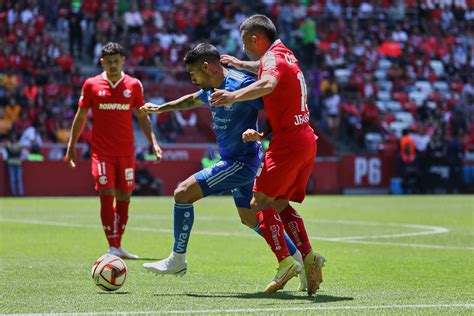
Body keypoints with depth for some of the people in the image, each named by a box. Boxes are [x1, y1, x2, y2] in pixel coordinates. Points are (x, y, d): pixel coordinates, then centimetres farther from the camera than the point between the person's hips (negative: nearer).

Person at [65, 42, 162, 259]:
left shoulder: (134, 85, 4)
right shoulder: (92, 85, 1)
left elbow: (142, 117, 11)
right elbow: (81, 116, 8)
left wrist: (153, 142, 1)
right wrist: (71, 146, 7)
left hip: (126, 152, 2)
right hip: (101, 152, -2)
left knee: (124, 197, 5)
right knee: (106, 196, -11)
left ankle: (118, 246, 17)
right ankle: (112, 247, -10)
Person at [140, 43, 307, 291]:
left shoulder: (241, 84, -18)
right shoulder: (211, 89, 10)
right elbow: (192, 100, 33)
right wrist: (160, 108, 39)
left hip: (241, 161, -10)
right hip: (234, 161, 10)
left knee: (183, 193, -11)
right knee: (250, 219, 17)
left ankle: (177, 260, 0)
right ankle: (302, 263, 23)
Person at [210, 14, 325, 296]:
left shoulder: (272, 57, -11)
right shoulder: (285, 54, 17)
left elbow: (268, 84, -35)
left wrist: (234, 96, -47)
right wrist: (239, 64, 47)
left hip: (288, 142, -9)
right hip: (306, 139, 9)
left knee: (259, 204, -6)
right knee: (281, 205, 14)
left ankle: (285, 262, -16)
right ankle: (309, 257, 0)